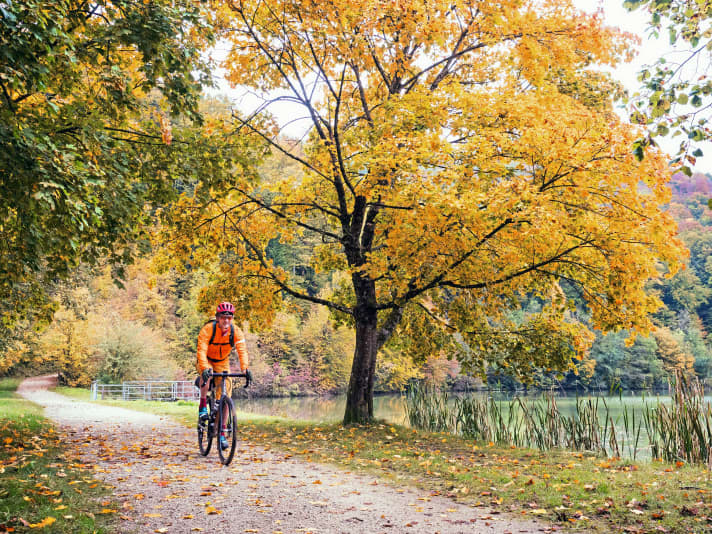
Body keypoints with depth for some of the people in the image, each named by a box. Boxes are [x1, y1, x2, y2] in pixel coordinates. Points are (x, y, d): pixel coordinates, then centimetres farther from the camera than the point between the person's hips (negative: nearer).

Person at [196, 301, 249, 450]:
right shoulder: (208, 329, -29)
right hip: (206, 361, -2)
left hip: (222, 362, 2)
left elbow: (242, 350, -31)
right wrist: (205, 368, -56)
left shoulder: (236, 332, -21)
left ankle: (222, 432, 4)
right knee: (207, 375, -38)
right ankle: (203, 406, -17)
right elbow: (201, 350, -39)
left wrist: (244, 368, -49)